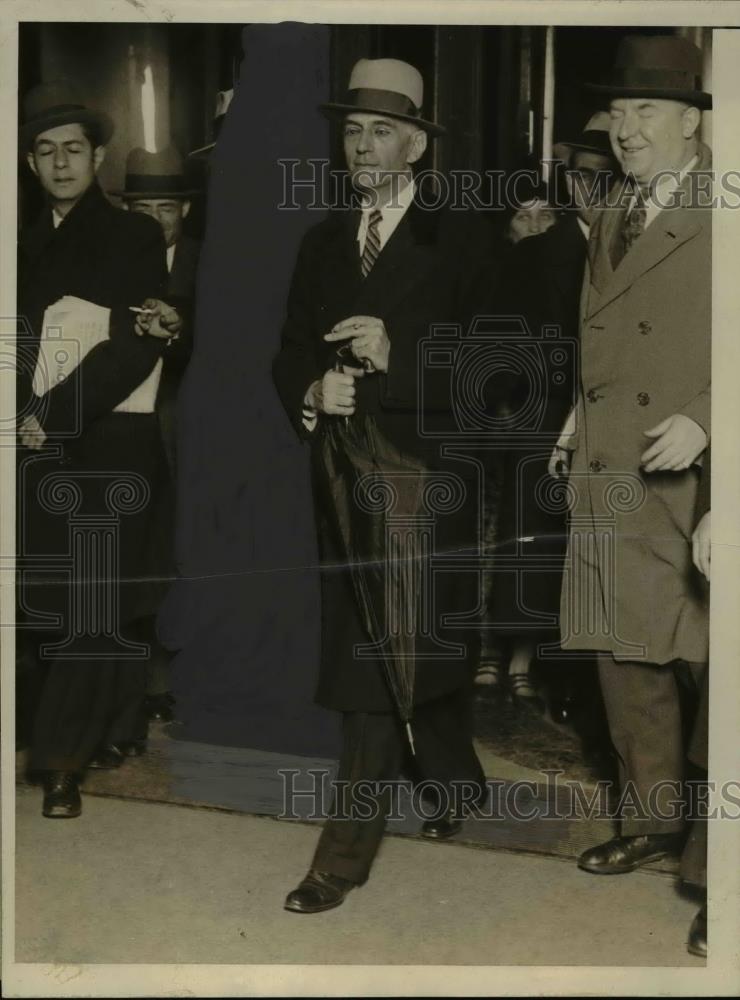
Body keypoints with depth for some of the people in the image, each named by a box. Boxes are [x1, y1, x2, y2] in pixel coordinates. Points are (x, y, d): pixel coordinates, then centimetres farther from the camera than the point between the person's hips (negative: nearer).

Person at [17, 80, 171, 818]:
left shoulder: (133, 236, -2)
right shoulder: (29, 246, 13)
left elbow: (137, 345, -11)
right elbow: (22, 342, 15)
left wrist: (55, 415, -14)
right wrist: (29, 418, -2)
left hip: (113, 440, -4)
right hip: (44, 443, 5)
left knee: (95, 601, -6)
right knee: (103, 600, 8)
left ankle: (62, 757, -5)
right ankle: (120, 729, 20)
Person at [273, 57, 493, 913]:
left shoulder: (457, 237, -2)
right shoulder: (322, 242, 13)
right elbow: (290, 356, 11)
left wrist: (397, 353, -24)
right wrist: (313, 394, -11)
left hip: (423, 471, -5)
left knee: (379, 653, -10)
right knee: (425, 645, 15)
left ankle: (346, 850, -5)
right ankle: (455, 780, 36)